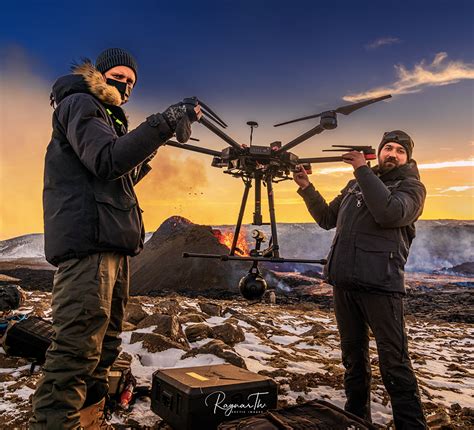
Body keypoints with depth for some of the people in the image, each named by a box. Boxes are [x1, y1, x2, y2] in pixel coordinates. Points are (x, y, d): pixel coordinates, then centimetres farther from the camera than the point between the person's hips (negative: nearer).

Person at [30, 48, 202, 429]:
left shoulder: (108, 116, 29)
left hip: (111, 246, 10)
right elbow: (107, 160, -17)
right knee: (77, 348, -15)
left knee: (104, 347, 12)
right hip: (88, 241, -10)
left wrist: (147, 153, 21)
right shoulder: (79, 104, 1)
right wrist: (162, 124, -20)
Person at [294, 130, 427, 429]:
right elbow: (327, 219, 21)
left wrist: (362, 169, -14)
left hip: (381, 284, -5)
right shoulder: (357, 184, 19)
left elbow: (389, 213, -19)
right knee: (354, 359, 15)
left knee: (395, 365, -5)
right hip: (343, 283, 6)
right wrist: (306, 188, 10)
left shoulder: (412, 187, 2)